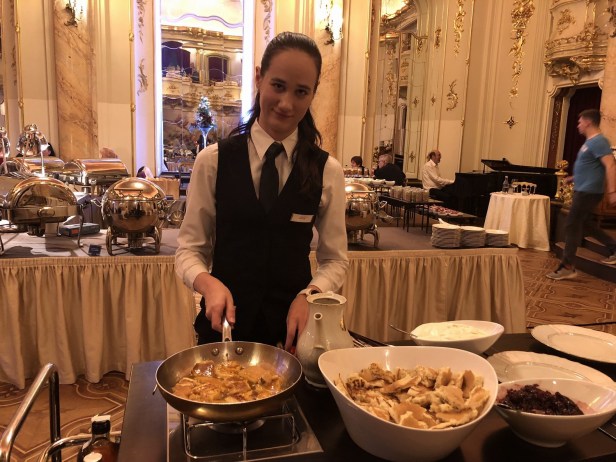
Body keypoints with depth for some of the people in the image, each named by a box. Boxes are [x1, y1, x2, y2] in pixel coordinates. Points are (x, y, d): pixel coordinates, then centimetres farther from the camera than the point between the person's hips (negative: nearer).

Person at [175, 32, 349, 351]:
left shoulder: (327, 171, -4)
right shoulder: (213, 161, -7)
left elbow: (335, 259, 3)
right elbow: (189, 249, -2)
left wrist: (308, 295, -15)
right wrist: (208, 283, -22)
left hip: (292, 323, 1)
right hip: (224, 321, 0)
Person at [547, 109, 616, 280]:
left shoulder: (599, 141, -17)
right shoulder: (590, 141, 14)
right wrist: (575, 177, 24)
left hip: (588, 192, -10)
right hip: (583, 190, 10)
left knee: (572, 226, -7)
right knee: (586, 224, 19)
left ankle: (568, 267, -1)